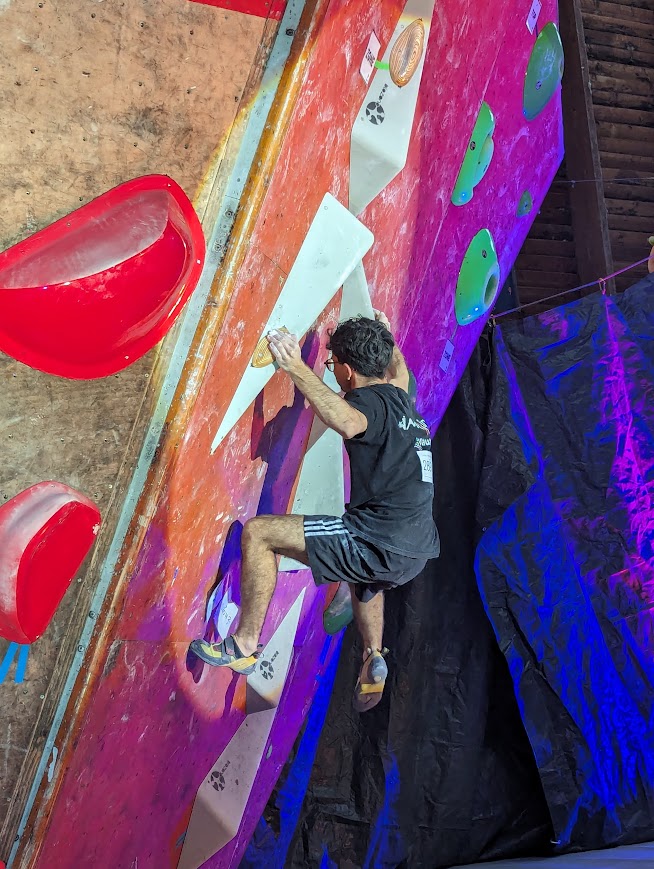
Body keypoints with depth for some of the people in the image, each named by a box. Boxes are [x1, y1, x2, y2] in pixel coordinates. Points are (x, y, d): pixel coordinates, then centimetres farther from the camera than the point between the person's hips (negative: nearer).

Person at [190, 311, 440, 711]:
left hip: (381, 543, -9)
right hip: (418, 550, 9)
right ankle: (374, 657, 28)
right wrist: (387, 338, 59)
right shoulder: (403, 400, 17)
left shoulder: (370, 400, -8)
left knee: (257, 532, -4)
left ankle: (244, 645, 2)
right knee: (366, 579, 45)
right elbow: (399, 373, 44)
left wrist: (298, 369, -30)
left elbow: (349, 423, -35)